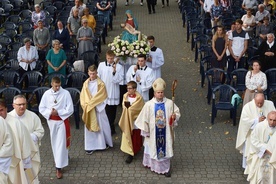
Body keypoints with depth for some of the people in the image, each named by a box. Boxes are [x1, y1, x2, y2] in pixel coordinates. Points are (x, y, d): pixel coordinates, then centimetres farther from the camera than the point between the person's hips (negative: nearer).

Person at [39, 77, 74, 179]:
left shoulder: (66, 93, -12)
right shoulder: (47, 94, -4)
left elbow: (70, 109, -12)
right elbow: (41, 108, 0)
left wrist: (58, 112, -19)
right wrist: (50, 112, -17)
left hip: (62, 120, -3)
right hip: (51, 121, 4)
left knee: (61, 143, -4)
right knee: (54, 142, 16)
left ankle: (59, 168, -2)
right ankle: (63, 157, 41)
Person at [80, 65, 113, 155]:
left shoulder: (100, 84, -10)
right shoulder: (86, 83, 2)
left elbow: (100, 97, -13)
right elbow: (83, 96, 3)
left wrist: (90, 103, -14)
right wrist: (86, 105, -12)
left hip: (98, 108, -3)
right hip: (88, 109, 4)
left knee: (102, 125, 8)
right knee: (89, 126, 7)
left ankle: (106, 142, 27)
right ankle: (90, 146, 14)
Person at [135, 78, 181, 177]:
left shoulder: (170, 103, -8)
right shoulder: (149, 104, -11)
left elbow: (177, 112, 4)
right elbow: (144, 118, -4)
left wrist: (175, 116, -19)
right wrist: (145, 131, -2)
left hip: (165, 131, 1)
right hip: (153, 132, -1)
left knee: (165, 147, 9)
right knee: (154, 147, 13)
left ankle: (166, 168, 22)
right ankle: (153, 164, 34)